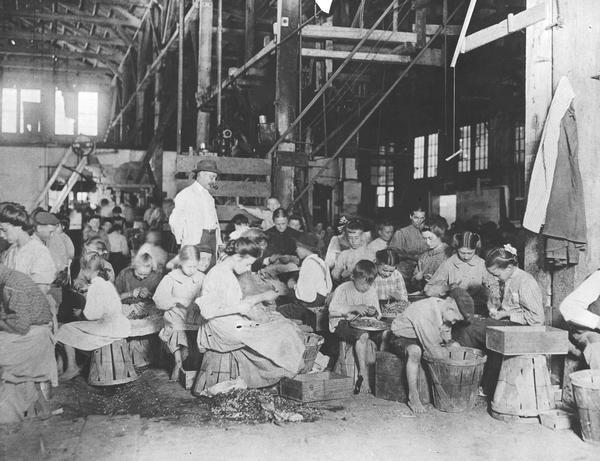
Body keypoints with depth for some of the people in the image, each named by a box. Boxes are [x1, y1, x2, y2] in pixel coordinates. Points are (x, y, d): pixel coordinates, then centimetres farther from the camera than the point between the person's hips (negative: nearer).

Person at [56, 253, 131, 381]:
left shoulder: (95, 287, -15)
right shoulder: (107, 283, 14)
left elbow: (91, 315, -17)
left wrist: (80, 313, 2)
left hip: (108, 329, -10)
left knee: (66, 329, 2)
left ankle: (72, 368, 6)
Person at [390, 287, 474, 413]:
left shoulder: (445, 311, -8)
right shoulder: (424, 311, -34)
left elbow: (446, 340, 4)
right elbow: (433, 347, -31)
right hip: (402, 339, -8)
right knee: (415, 351, -39)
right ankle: (413, 397, -28)